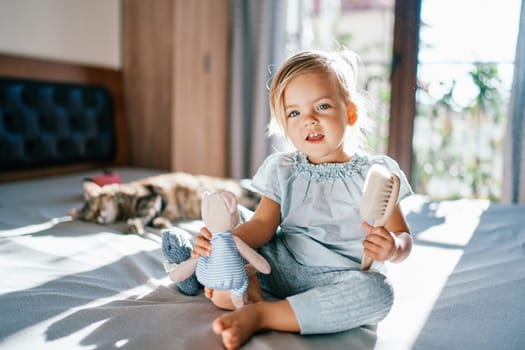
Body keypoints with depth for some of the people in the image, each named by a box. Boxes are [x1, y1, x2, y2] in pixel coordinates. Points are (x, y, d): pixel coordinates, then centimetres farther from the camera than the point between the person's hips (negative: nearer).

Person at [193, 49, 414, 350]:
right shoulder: (282, 170, 6)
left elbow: (403, 237, -2)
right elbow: (263, 224, -4)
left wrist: (392, 248, -27)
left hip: (341, 277, -2)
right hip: (283, 266, 3)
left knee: (378, 292, -35)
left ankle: (259, 314, -32)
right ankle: (246, 291, -31)